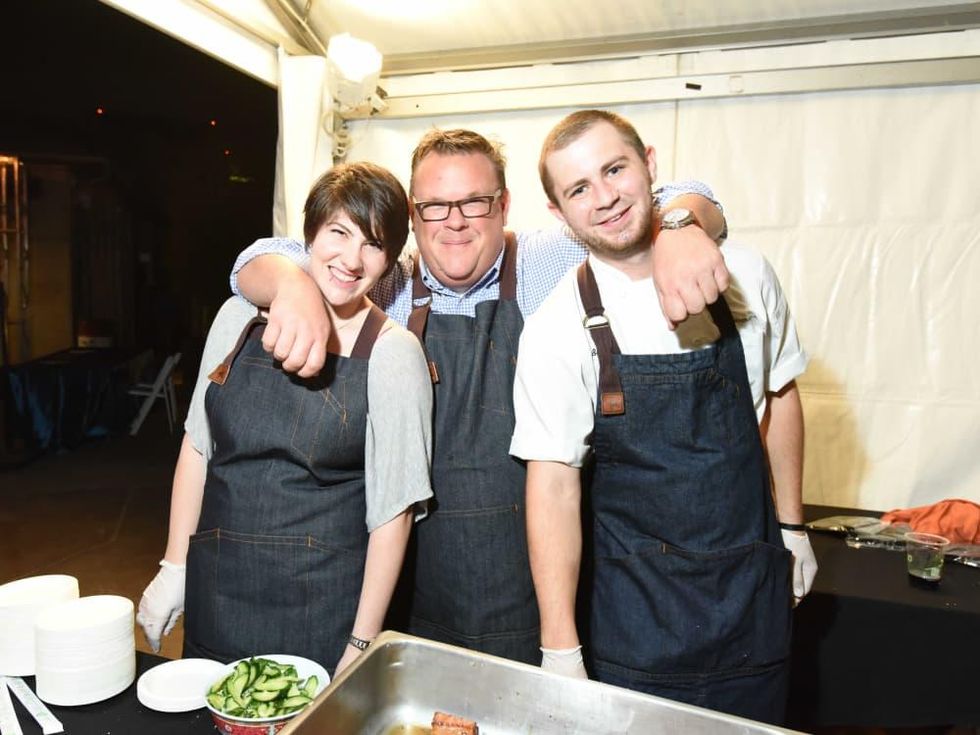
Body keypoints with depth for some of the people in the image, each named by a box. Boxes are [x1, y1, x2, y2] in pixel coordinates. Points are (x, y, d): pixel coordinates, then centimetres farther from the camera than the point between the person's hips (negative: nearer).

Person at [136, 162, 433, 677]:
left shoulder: (393, 353, -12)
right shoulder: (240, 317, -1)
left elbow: (391, 512, -11)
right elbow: (198, 445, 6)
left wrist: (362, 645, -9)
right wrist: (174, 569, 6)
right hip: (215, 590, 4)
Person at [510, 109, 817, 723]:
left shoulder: (745, 274, -6)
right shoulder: (556, 331, -16)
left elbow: (779, 393, 8)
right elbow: (554, 487, -15)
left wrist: (792, 525, 12)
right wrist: (561, 650, -16)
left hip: (755, 583, 3)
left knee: (755, 720, 18)